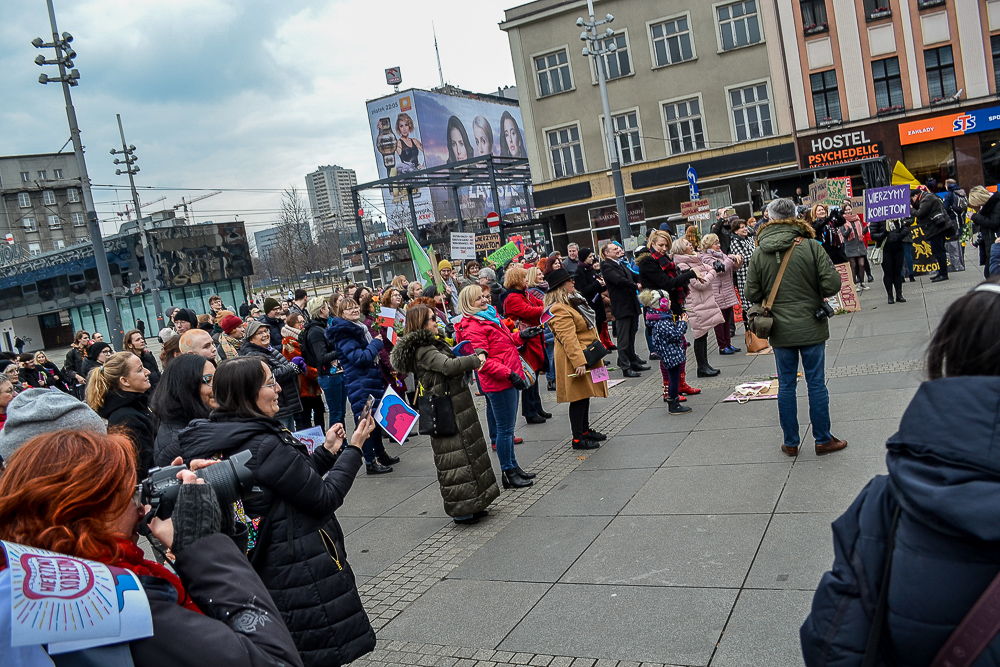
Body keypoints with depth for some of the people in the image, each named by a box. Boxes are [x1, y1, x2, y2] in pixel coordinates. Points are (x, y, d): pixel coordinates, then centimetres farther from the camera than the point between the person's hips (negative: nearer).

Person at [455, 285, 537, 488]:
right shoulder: (473, 328, -17)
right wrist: (509, 374, -26)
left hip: (509, 379, 10)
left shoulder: (490, 316, 14)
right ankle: (508, 473, 9)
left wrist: (520, 336, 13)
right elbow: (483, 360, -23)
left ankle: (513, 466, 29)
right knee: (505, 429, -1)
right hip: (498, 383, -10)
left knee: (508, 427, 18)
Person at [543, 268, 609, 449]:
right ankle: (578, 439, 2)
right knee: (579, 397, -5)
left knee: (586, 394, 18)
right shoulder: (559, 310, -20)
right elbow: (568, 339, -26)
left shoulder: (573, 301, 15)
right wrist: (578, 362, -29)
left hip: (587, 356, 11)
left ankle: (585, 430, 30)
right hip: (575, 360, -10)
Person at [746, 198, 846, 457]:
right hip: (811, 328, -2)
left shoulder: (759, 255, -5)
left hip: (780, 330, 2)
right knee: (816, 384, 8)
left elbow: (752, 294, -1)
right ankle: (823, 440, 17)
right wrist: (817, 295, 8)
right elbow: (833, 283, -12)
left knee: (786, 385, 11)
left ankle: (790, 442, 19)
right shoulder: (810, 246, -10)